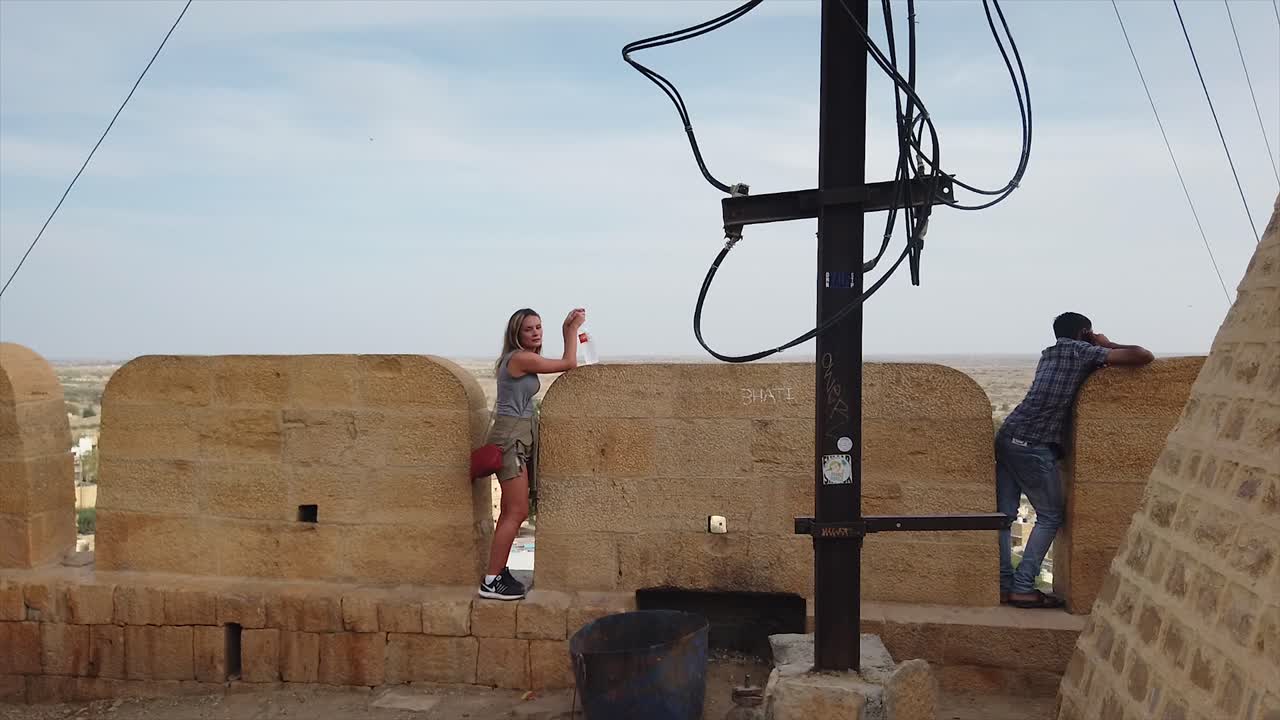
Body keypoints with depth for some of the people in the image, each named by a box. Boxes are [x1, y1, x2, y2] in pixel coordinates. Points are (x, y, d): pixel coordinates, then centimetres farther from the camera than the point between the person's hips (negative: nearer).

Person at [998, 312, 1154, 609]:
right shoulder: (1082, 351, -1)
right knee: (1050, 515, 5)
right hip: (1034, 447, -8)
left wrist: (1100, 349, 24)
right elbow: (1144, 357, -3)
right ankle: (1023, 587, 0)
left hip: (1007, 437, 8)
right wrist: (1108, 345, 12)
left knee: (1004, 513, 7)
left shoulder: (1050, 353, 22)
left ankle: (1004, 585, 7)